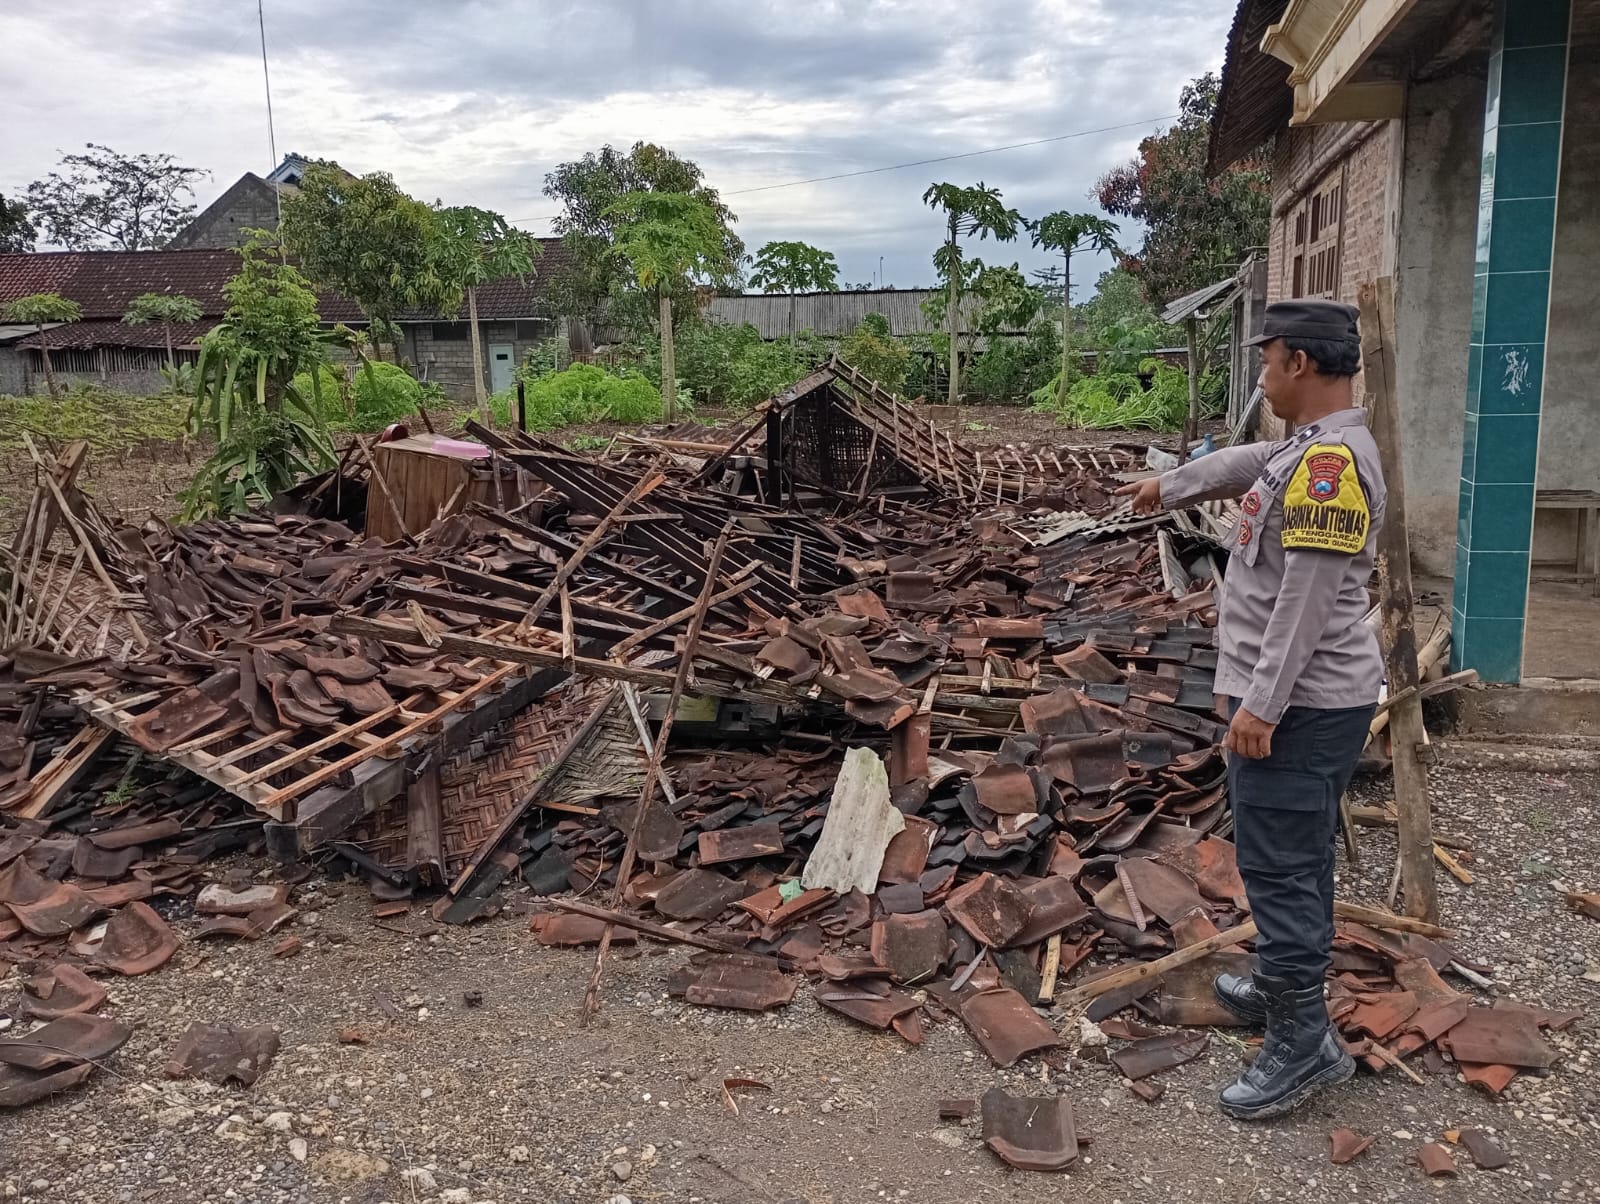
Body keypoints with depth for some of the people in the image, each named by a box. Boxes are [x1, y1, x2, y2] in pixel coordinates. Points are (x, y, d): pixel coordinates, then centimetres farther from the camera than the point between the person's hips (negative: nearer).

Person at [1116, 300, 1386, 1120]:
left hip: (1299, 705, -11)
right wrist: (1167, 486, 46)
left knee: (1279, 867, -5)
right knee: (1293, 860, 21)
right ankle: (1283, 987, 36)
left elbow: (1306, 597, -25)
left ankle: (1303, 1042, 5)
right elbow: (1239, 465, 32)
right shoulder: (1307, 450, 12)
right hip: (1303, 698, 11)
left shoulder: (1330, 461, -20)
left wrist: (1261, 703, -24)